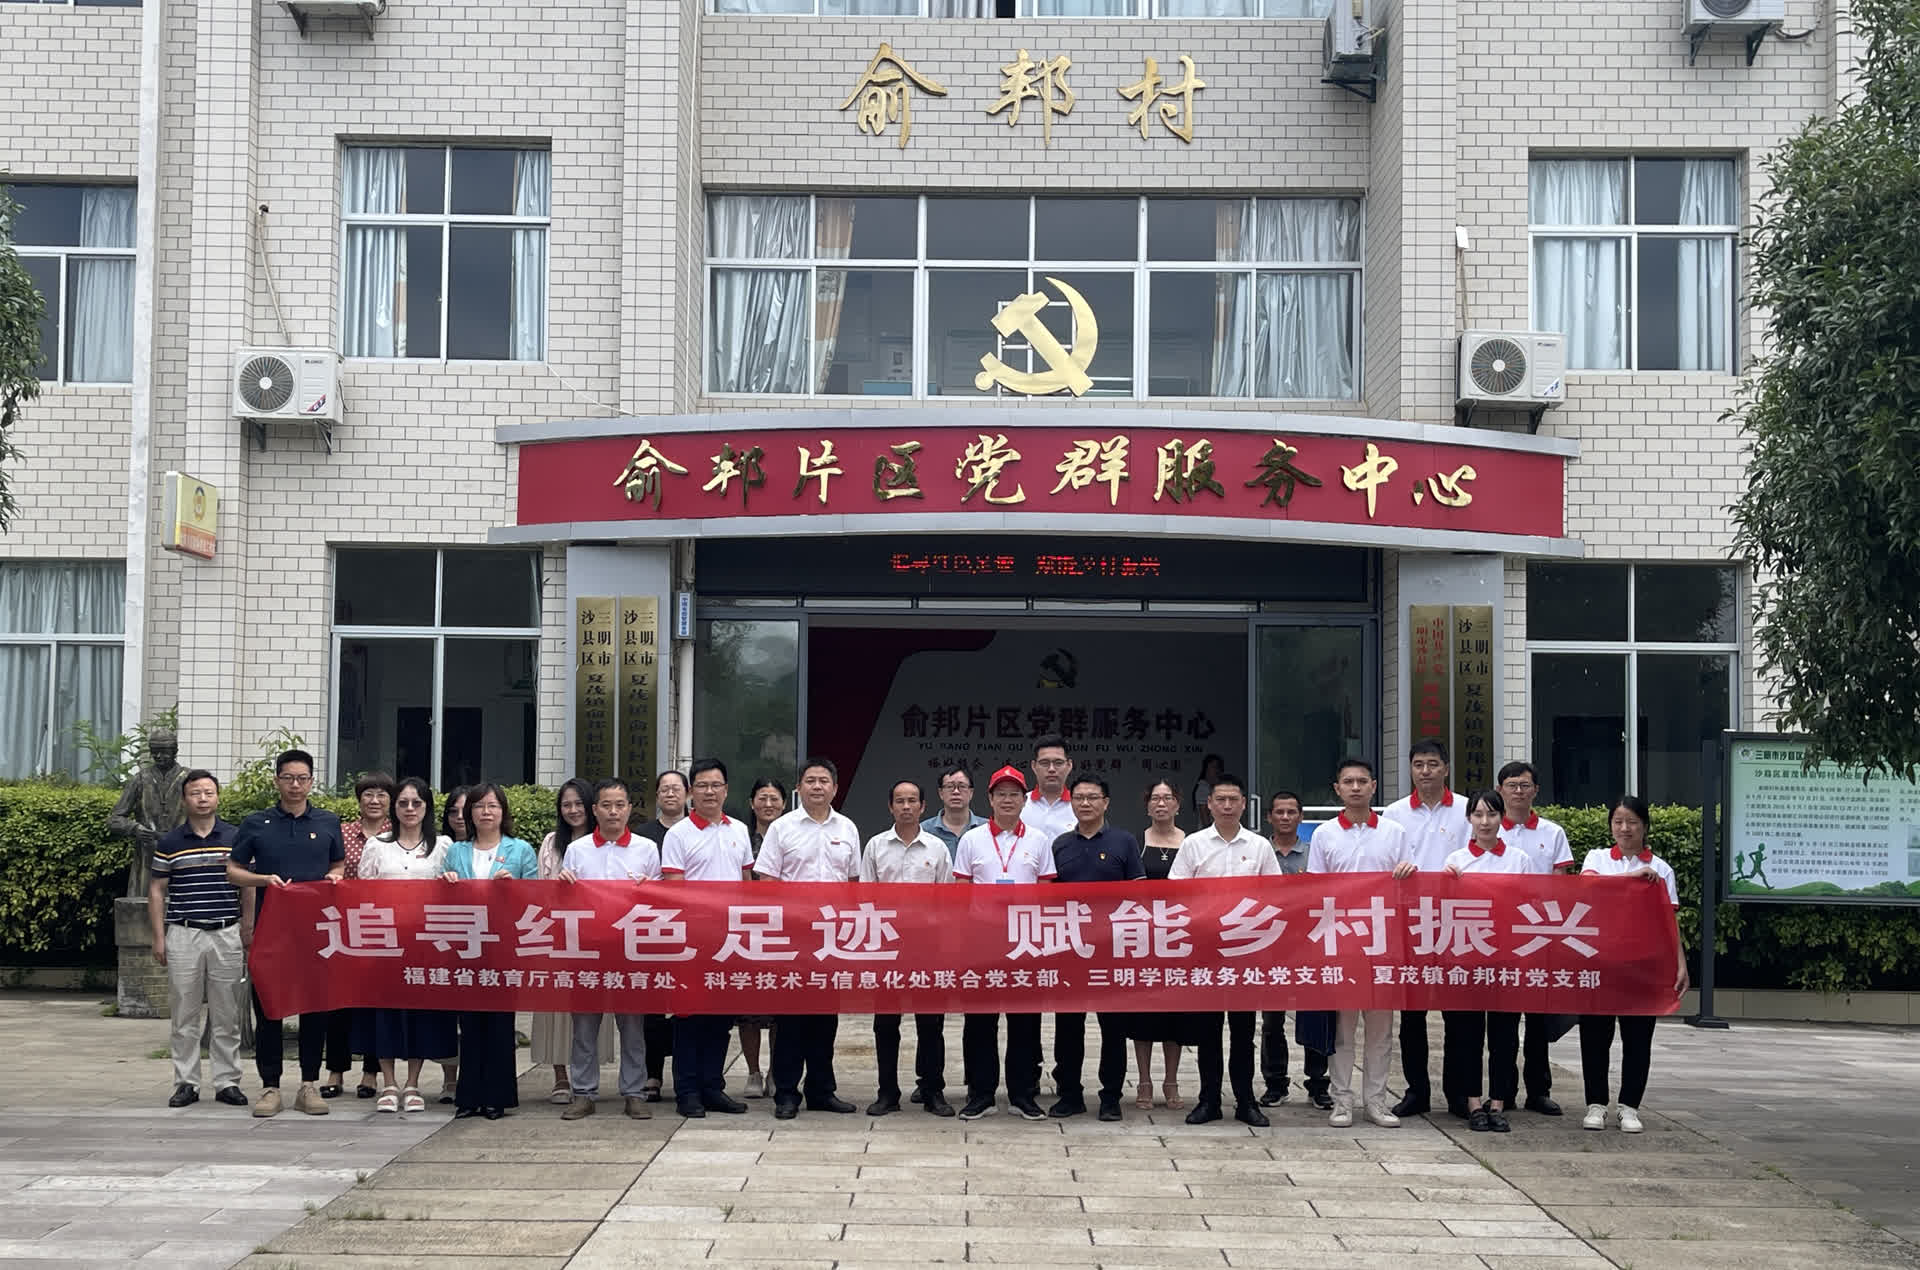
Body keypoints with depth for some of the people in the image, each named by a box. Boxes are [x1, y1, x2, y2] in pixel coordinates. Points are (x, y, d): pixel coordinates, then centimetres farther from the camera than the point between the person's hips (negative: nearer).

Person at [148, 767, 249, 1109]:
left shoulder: (236, 838, 5)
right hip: (183, 936, 0)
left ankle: (227, 1082, 10)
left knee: (227, 1016, 3)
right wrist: (159, 937, 2)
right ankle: (186, 1083, 10)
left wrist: (248, 929, 3)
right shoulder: (169, 843, 4)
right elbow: (156, 891, 8)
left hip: (227, 935, 0)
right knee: (184, 1015, 3)